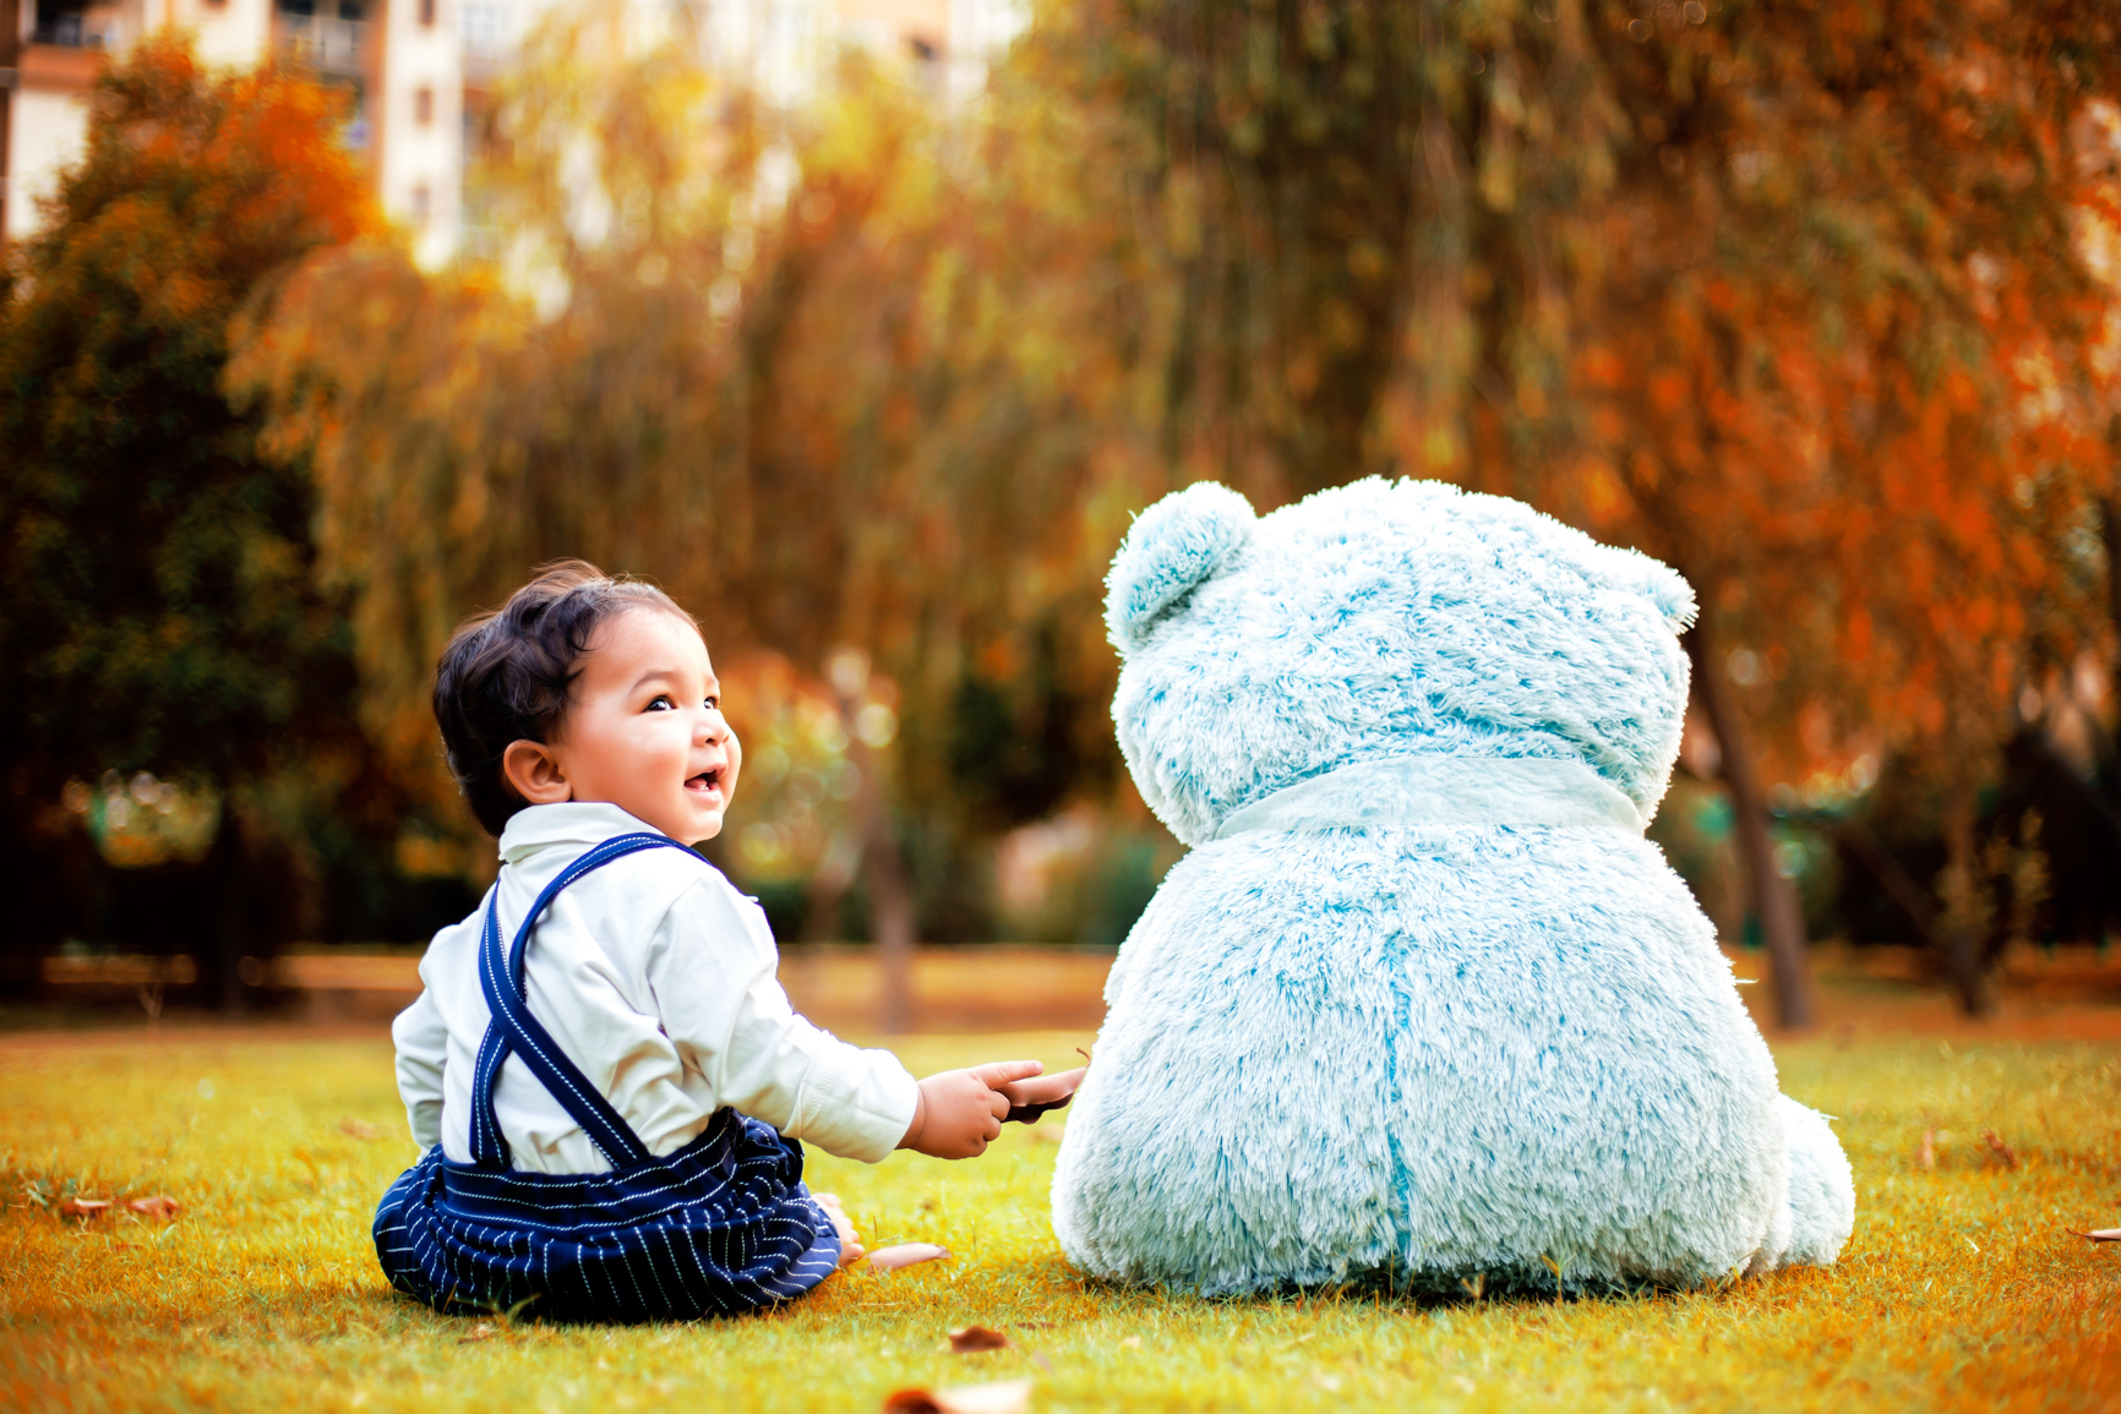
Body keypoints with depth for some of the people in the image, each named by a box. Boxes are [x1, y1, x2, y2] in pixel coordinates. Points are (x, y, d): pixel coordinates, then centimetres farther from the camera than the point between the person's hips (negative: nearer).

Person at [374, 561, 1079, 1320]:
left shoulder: (497, 912, 12)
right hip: (649, 1253, -7)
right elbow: (767, 1064, -17)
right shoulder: (674, 895, -14)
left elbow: (423, 1052, 24)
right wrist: (921, 1110, -4)